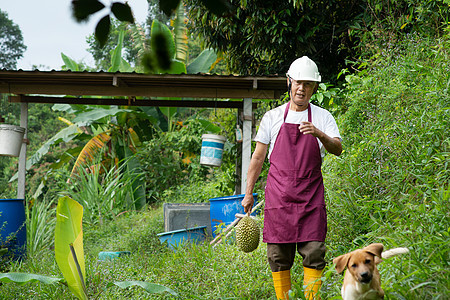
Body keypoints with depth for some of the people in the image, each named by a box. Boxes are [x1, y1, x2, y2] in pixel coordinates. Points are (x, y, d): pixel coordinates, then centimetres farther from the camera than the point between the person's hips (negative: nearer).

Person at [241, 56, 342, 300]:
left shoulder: (323, 117, 8)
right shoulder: (272, 117, 9)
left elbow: (338, 149, -6)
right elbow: (258, 157, 12)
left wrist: (319, 134, -26)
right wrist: (248, 193, 8)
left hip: (311, 195, 0)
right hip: (278, 194, 1)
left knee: (314, 253, -8)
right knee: (278, 256, 0)